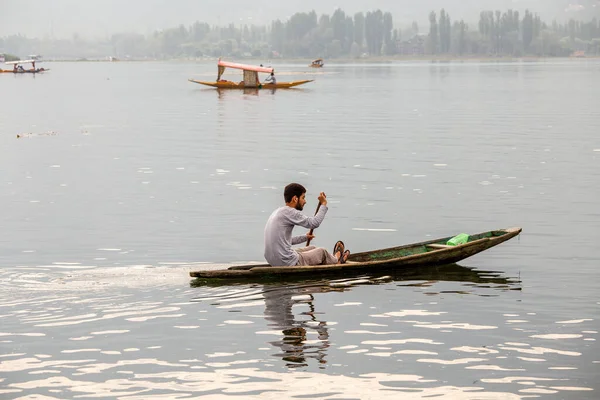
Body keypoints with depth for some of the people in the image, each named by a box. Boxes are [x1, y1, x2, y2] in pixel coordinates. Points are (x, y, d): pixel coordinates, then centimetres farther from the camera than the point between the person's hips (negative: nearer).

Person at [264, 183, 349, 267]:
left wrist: (305, 237, 32)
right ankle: (335, 260, 45)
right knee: (322, 251, 15)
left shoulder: (278, 212, 13)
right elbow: (314, 223, -16)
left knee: (312, 248, 27)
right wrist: (323, 204, -3)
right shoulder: (289, 212, -17)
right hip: (288, 263, -9)